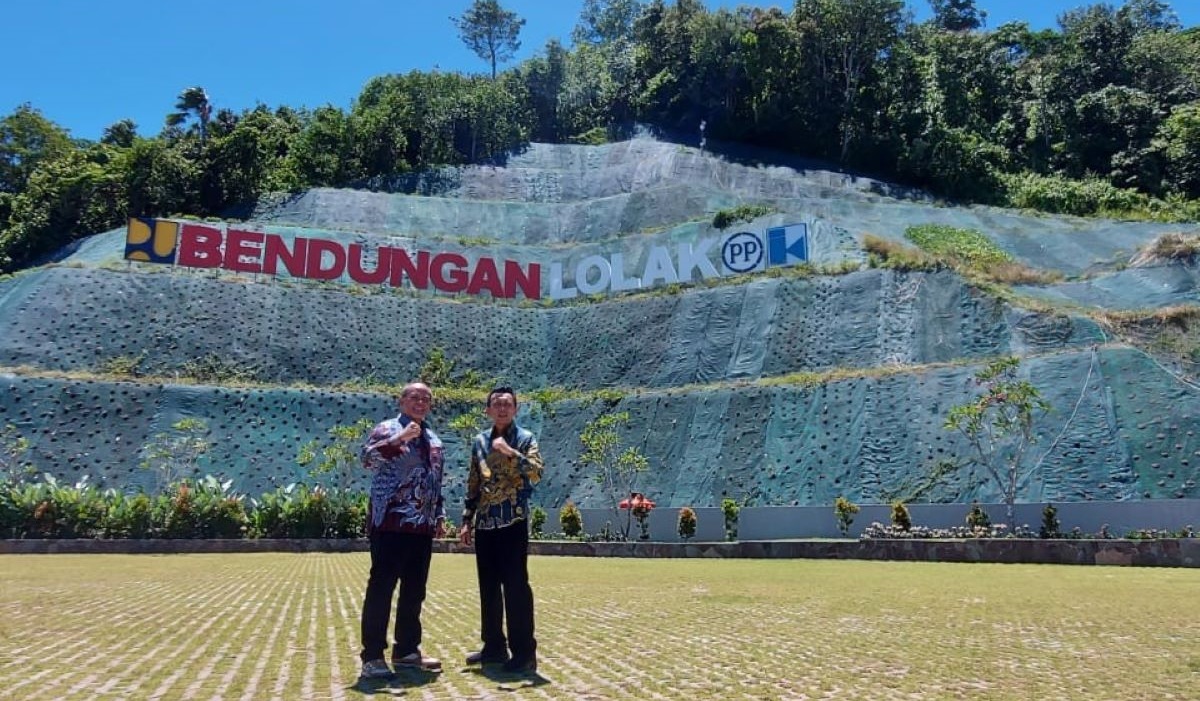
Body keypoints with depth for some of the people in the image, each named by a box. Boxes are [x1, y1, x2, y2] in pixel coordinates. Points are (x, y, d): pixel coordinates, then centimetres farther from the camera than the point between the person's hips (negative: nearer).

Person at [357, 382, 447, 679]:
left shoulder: (433, 439, 19)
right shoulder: (388, 429, -2)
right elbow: (367, 457, -20)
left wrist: (440, 516, 18)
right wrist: (401, 437, -27)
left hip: (422, 527, 7)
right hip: (390, 524, -7)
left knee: (414, 590, 11)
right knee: (381, 588, -4)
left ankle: (406, 650, 22)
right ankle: (372, 656, 3)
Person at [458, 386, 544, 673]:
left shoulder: (525, 438, -1)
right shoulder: (479, 441, 13)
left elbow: (536, 473, -17)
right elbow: (473, 485, 16)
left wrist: (509, 451, -25)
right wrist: (467, 520, 12)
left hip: (513, 523, -5)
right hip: (485, 524, 5)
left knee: (515, 586, -5)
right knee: (488, 587, 11)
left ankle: (524, 651, 2)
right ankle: (494, 646, 22)